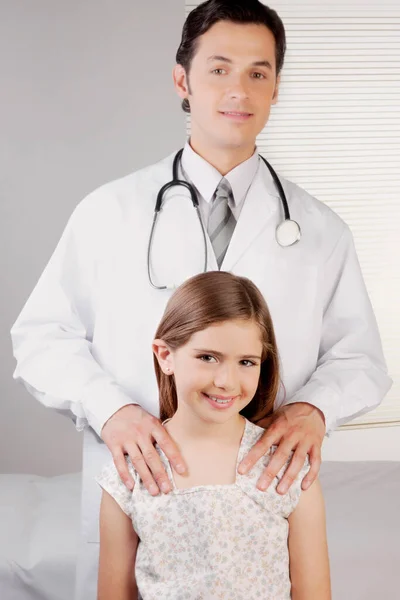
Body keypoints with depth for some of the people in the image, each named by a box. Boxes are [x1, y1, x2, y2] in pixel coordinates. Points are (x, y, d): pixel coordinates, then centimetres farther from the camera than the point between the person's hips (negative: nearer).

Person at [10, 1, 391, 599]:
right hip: (134, 488, -1)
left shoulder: (321, 230, 4)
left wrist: (313, 408, -16)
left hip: (265, 498, 1)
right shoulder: (109, 212, 0)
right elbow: (42, 336, 0)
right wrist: (109, 409, -17)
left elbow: (360, 358, 6)